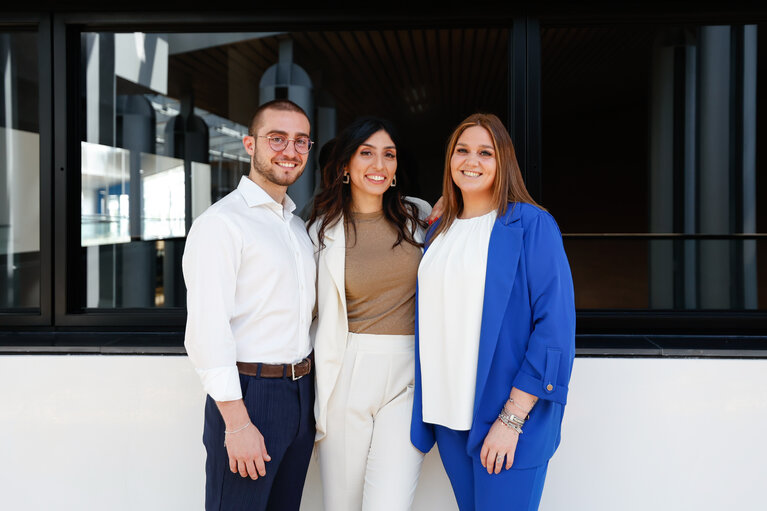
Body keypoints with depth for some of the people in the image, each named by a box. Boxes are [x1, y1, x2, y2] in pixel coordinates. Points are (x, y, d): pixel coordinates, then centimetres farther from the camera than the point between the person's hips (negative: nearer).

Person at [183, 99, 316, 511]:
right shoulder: (221, 222, -10)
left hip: (301, 395, 7)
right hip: (248, 396, -7)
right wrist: (237, 422, -20)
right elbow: (207, 329, -17)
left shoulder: (299, 226, 15)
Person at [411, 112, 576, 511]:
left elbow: (554, 325, -13)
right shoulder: (438, 232, 11)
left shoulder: (531, 225, -7)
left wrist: (511, 418, -17)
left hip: (506, 417, -5)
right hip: (446, 411, 5)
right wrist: (430, 405, 8)